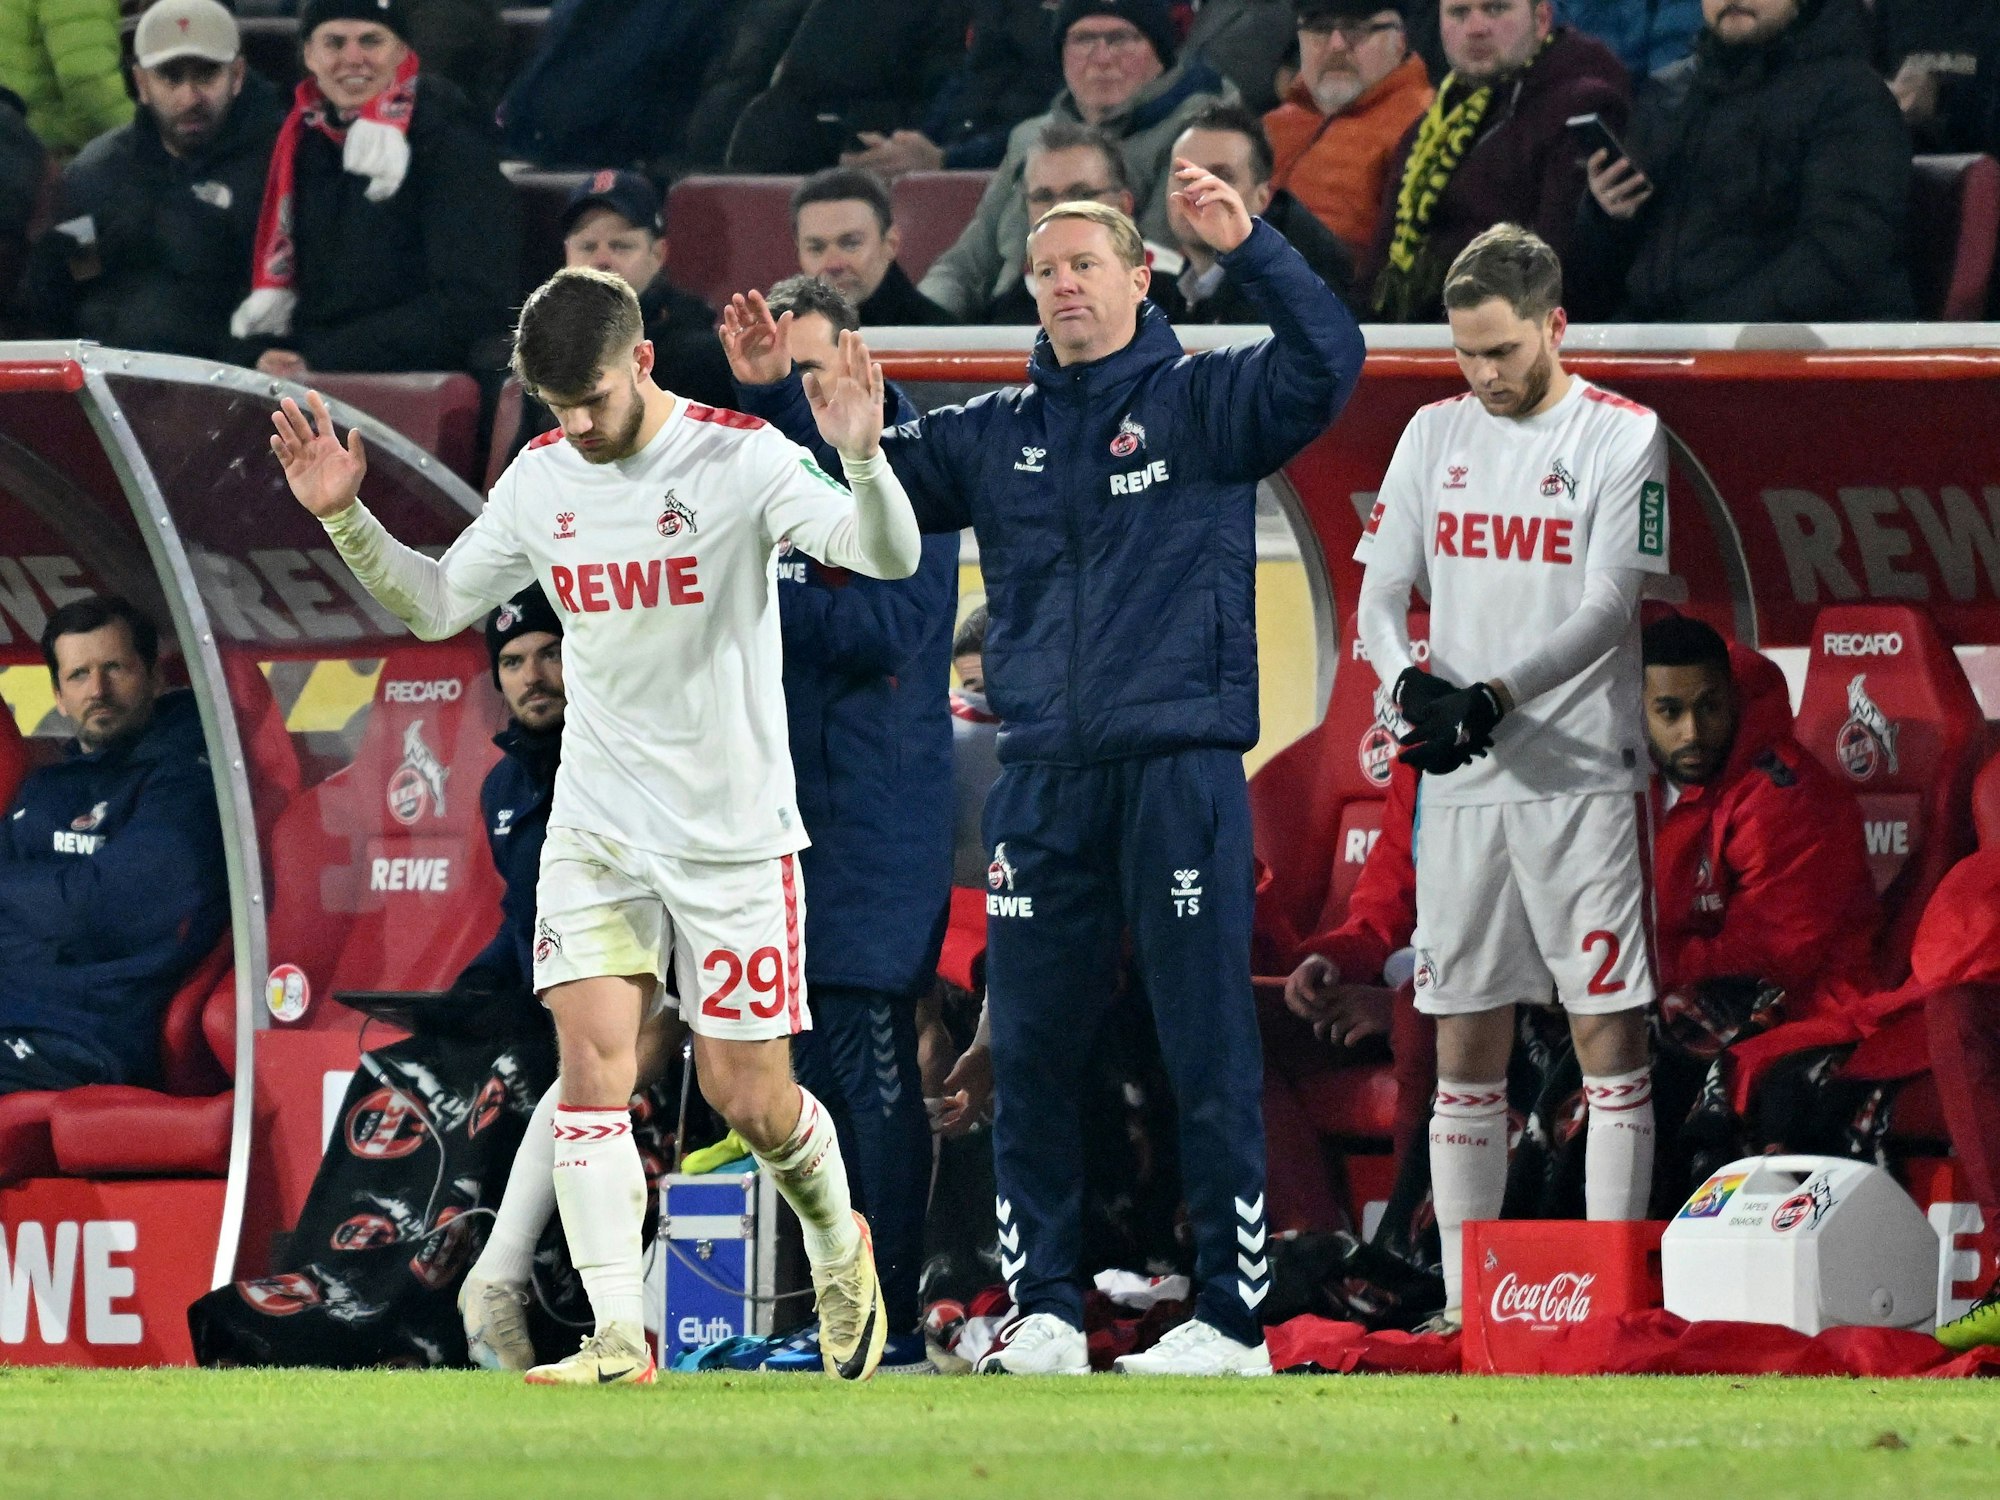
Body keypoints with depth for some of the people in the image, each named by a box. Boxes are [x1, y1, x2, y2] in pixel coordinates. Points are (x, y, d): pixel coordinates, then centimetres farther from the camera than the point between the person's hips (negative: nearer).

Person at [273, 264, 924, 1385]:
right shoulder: (542, 482, 4)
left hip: (733, 830, -4)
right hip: (596, 828, 4)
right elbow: (436, 604, 16)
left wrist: (862, 460, -39)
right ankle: (619, 1339, -13)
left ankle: (840, 1246, 32)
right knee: (591, 1062, -12)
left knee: (748, 1096, 1)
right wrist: (345, 517, 1)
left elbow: (889, 557, -20)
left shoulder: (740, 460, -12)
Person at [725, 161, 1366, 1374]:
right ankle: (1045, 1308, 12)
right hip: (1044, 783, 5)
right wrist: (776, 392, 12)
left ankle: (1235, 1315, -1)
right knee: (1031, 1052, 5)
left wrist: (1251, 248, -25)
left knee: (1209, 1051, -3)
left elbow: (1327, 364, -14)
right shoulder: (995, 435, 16)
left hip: (1181, 768, -5)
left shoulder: (1202, 403, 2)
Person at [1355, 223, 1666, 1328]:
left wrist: (1495, 697, -23)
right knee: (1465, 1048, 6)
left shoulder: (1622, 438, -4)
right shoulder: (1436, 435, 10)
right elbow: (1382, 589, 9)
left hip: (1582, 778, -4)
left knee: (1608, 1031, -5)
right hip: (1461, 783, 5)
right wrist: (1408, 682, -13)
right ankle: (1465, 1306, 10)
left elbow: (1609, 606, -12)